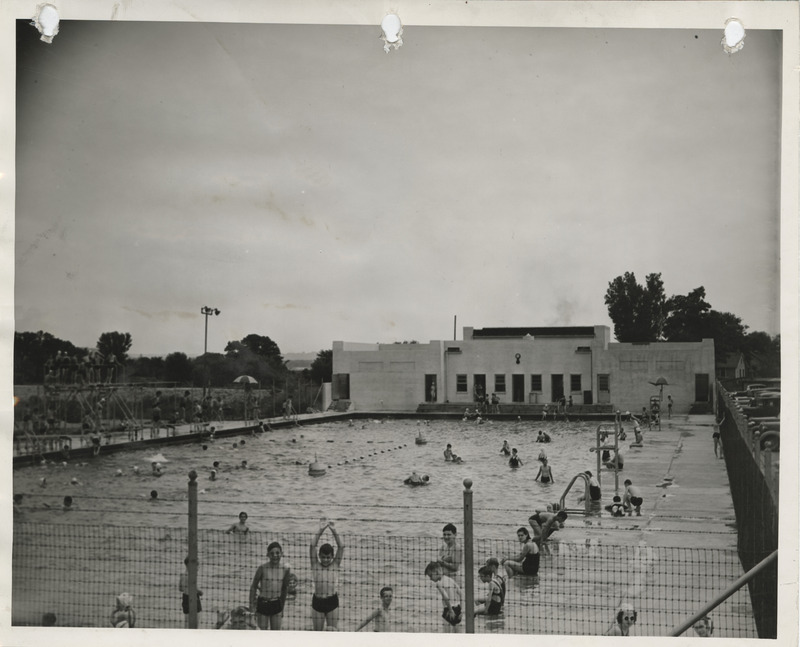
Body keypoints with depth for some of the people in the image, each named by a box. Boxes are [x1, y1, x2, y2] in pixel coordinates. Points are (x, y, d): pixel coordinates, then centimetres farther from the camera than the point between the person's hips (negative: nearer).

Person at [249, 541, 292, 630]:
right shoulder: (262, 568, -12)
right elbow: (253, 587, -2)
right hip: (262, 603, -2)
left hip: (276, 604, 2)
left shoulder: (285, 570, -4)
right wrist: (252, 605, -4)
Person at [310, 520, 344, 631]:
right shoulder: (315, 565, 1)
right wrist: (320, 531, -13)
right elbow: (312, 546, -9)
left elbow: (341, 547, -7)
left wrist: (334, 531, -13)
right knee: (317, 633, 10)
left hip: (332, 601, -1)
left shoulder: (335, 565, 2)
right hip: (317, 601, 1)